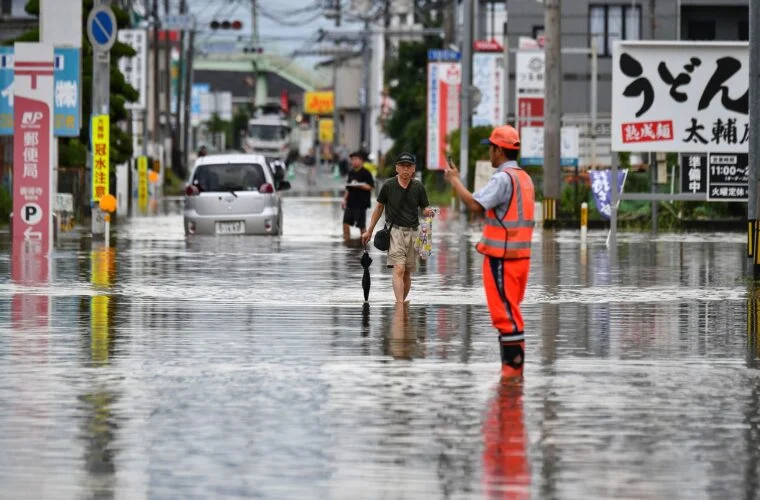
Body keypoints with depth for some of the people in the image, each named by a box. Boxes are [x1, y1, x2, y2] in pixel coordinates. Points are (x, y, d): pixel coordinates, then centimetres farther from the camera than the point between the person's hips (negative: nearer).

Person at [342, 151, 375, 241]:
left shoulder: (366, 173, -9)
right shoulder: (351, 173, 12)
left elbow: (371, 187, -13)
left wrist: (360, 185, -24)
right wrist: (345, 199, 16)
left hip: (361, 203, -7)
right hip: (350, 202, 7)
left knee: (361, 225, -1)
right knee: (346, 222, 0)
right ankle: (347, 240, 8)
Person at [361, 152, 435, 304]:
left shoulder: (418, 187, 4)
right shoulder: (389, 186, 0)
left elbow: (424, 209, 11)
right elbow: (379, 207, 12)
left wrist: (428, 212, -15)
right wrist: (369, 231, 16)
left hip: (412, 232, 3)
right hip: (394, 230, -3)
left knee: (407, 273, 9)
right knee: (399, 269, -18)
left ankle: (402, 303, 25)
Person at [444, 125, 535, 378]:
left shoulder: (503, 178, -15)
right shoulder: (524, 178, 14)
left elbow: (475, 205, -24)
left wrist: (454, 180, -13)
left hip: (501, 257, -9)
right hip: (521, 254, 9)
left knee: (505, 314, -7)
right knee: (510, 313, 14)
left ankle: (513, 365, -8)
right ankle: (512, 366, 16)